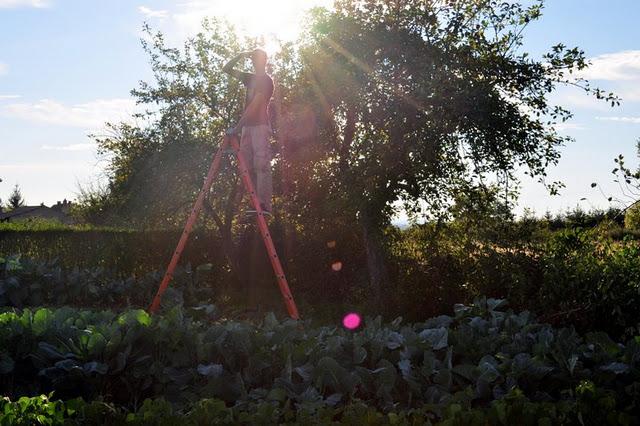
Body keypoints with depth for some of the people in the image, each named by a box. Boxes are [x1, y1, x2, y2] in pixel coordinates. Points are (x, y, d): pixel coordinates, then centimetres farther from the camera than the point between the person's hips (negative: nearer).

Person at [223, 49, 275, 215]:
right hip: (247, 126, 8)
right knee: (248, 166, 0)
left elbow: (254, 106, -13)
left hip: (260, 126, -8)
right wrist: (240, 56, 13)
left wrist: (238, 127, -17)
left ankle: (264, 205, -25)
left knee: (261, 165, -17)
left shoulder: (266, 80, -3)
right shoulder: (250, 78, 21)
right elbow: (226, 69, 29)